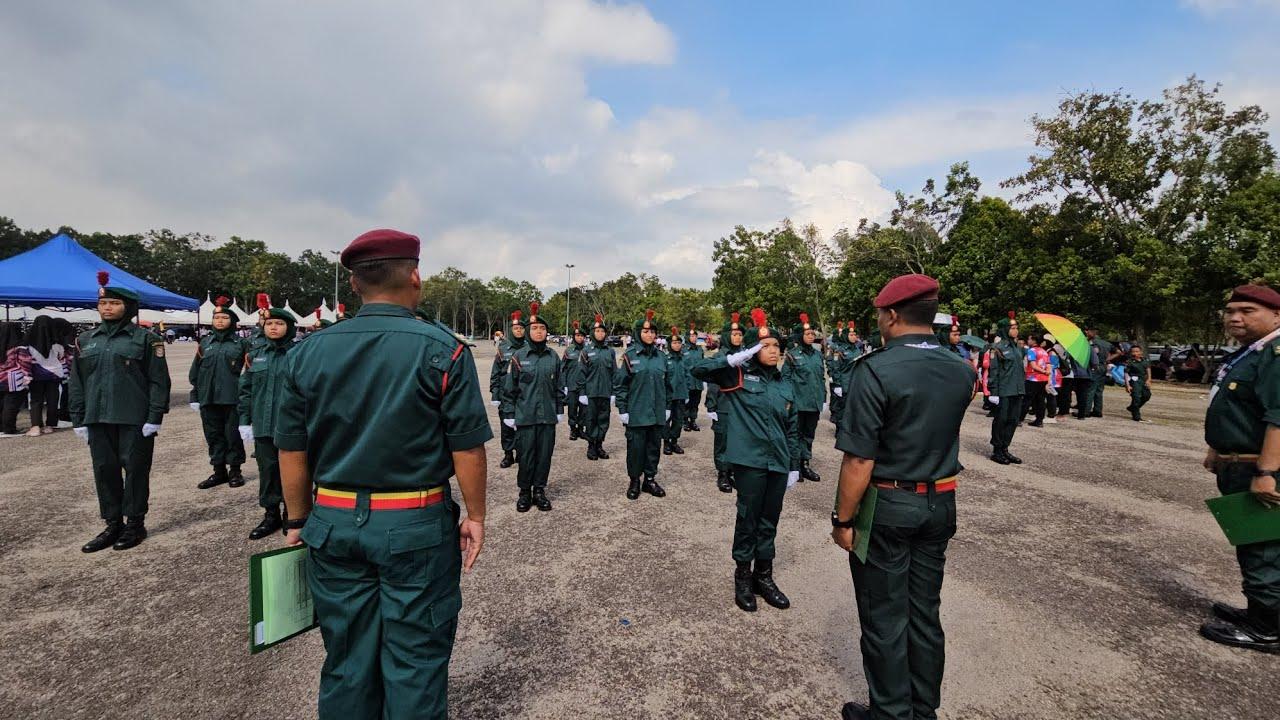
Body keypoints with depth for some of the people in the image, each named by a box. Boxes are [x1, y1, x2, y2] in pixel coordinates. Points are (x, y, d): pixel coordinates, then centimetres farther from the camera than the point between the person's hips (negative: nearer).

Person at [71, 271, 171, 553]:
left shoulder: (145, 338, -3)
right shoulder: (85, 340, 11)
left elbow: (159, 381, -6)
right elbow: (77, 382, 13)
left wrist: (154, 417, -12)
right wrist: (78, 419, 7)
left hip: (135, 419, -5)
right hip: (98, 419, 5)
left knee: (135, 469, 3)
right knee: (104, 470, 9)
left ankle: (135, 524, 15)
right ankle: (113, 524, 21)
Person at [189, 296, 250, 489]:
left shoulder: (241, 342, 0)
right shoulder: (205, 342, 10)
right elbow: (195, 371, 12)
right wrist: (194, 395, 9)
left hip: (233, 398, -4)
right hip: (208, 398, 4)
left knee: (233, 434, 3)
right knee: (213, 434, 9)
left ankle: (235, 470, 15)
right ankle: (219, 471, 20)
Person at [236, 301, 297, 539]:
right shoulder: (255, 354, 9)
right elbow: (245, 389, 12)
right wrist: (244, 420, 7)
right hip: (263, 424, 4)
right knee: (267, 470, 12)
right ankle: (271, 514, 25)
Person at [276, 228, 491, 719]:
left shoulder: (308, 353, 0)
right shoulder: (442, 351, -11)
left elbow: (291, 451, 4)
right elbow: (467, 448, -12)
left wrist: (298, 520, 15)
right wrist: (475, 516, 0)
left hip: (334, 526, 4)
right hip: (417, 529, -4)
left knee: (346, 660, 19)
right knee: (416, 660, 11)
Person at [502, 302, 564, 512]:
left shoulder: (553, 357, 5)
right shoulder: (518, 356, -3)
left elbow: (559, 386, 12)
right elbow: (509, 388, -1)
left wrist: (560, 410, 10)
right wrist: (509, 414, -3)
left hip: (548, 416, 3)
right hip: (525, 416, -2)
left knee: (545, 454, 7)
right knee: (526, 455, 3)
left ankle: (539, 490, 23)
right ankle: (524, 492, 20)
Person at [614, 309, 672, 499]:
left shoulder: (661, 357, 7)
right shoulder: (630, 356, -6)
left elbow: (667, 384, 14)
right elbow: (620, 384, -5)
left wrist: (667, 406, 13)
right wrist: (622, 409, -8)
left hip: (658, 413, 4)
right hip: (636, 412, -4)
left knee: (654, 446, 11)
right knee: (636, 447, 4)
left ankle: (650, 480, 26)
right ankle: (634, 481, 20)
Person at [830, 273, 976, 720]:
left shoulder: (875, 370, -21)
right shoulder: (961, 371, 0)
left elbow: (859, 459, -21)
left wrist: (843, 519, -14)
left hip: (887, 507, -6)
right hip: (941, 504, 6)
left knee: (885, 618, 10)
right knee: (925, 612, 19)